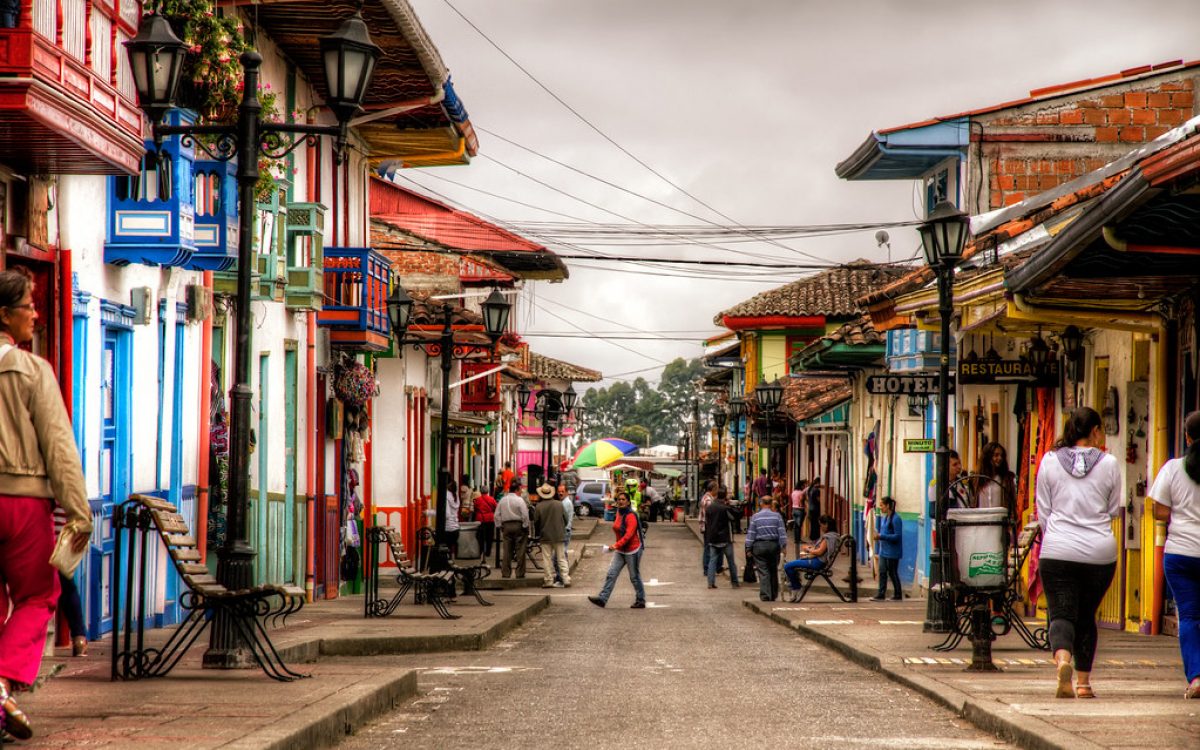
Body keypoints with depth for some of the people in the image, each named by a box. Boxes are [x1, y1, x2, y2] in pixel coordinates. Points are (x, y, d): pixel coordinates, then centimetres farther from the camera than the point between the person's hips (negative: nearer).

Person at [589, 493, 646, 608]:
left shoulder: (631, 516, -18)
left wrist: (616, 545, -36)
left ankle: (641, 601, 17)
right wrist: (617, 546, 13)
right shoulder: (619, 513, 7)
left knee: (634, 577, 4)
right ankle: (602, 598, -6)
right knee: (611, 574, -2)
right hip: (620, 551, 8)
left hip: (632, 551, -8)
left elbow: (629, 535, -27)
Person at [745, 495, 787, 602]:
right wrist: (784, 546, 1)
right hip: (774, 545, 1)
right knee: (774, 571, 14)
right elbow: (782, 532, -3)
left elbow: (751, 534, 0)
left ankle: (765, 596, -7)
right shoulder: (777, 516, -1)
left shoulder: (755, 517, -2)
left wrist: (748, 549, 5)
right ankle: (774, 596, 21)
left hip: (759, 546, -1)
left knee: (763, 572, 0)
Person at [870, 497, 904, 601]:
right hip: (883, 550, 8)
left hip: (892, 552, -8)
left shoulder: (895, 519, -16)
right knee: (882, 572, 5)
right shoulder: (884, 517, 10)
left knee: (892, 573, 1)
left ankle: (898, 595, 12)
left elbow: (897, 536, -19)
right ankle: (881, 594, 8)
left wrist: (882, 536, -22)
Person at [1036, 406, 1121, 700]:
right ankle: (1083, 682, 16)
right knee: (1086, 616, 15)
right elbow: (1114, 510, 6)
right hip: (1100, 551, 1)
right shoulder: (1109, 463, -2)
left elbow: (1043, 510, 7)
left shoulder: (1049, 461, 1)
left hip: (1057, 553, -1)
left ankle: (1062, 660, -29)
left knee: (1061, 615, -1)